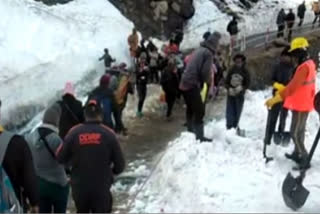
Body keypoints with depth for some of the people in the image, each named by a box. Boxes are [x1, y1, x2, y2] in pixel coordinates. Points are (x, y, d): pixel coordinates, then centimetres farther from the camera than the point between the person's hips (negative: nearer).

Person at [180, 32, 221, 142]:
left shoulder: (199, 50, 17)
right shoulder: (208, 53, -9)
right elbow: (205, 72, -16)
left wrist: (201, 83, 16)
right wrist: (209, 82, 3)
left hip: (184, 83, 9)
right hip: (192, 85, -9)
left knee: (191, 109, 19)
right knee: (199, 111, -3)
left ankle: (191, 132, 30)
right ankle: (199, 136, -1)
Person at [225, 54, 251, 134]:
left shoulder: (245, 72, -1)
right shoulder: (231, 71, 3)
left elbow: (247, 84, 0)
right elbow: (226, 82, 6)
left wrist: (241, 88, -19)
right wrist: (229, 89, -13)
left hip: (240, 96, -1)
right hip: (230, 95, 1)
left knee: (237, 113, 4)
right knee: (230, 112, -3)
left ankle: (235, 127, 18)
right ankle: (229, 128, 2)